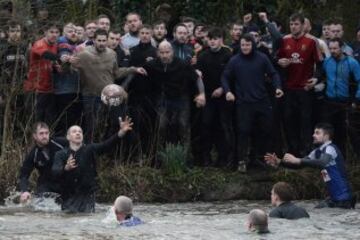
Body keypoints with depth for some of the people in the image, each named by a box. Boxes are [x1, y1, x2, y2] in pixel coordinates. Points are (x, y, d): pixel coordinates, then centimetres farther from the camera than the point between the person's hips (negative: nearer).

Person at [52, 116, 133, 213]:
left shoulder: (90, 150, 3)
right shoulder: (61, 154, 2)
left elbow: (107, 145, -12)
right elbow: (55, 171, -14)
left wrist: (122, 132, -30)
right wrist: (66, 168, -38)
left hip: (87, 198, 0)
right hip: (68, 199, 0)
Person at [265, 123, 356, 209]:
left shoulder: (330, 149, -17)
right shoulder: (318, 151, 9)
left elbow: (322, 163, -37)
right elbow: (301, 163, 10)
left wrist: (297, 160, -40)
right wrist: (280, 162, -1)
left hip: (342, 197, -9)